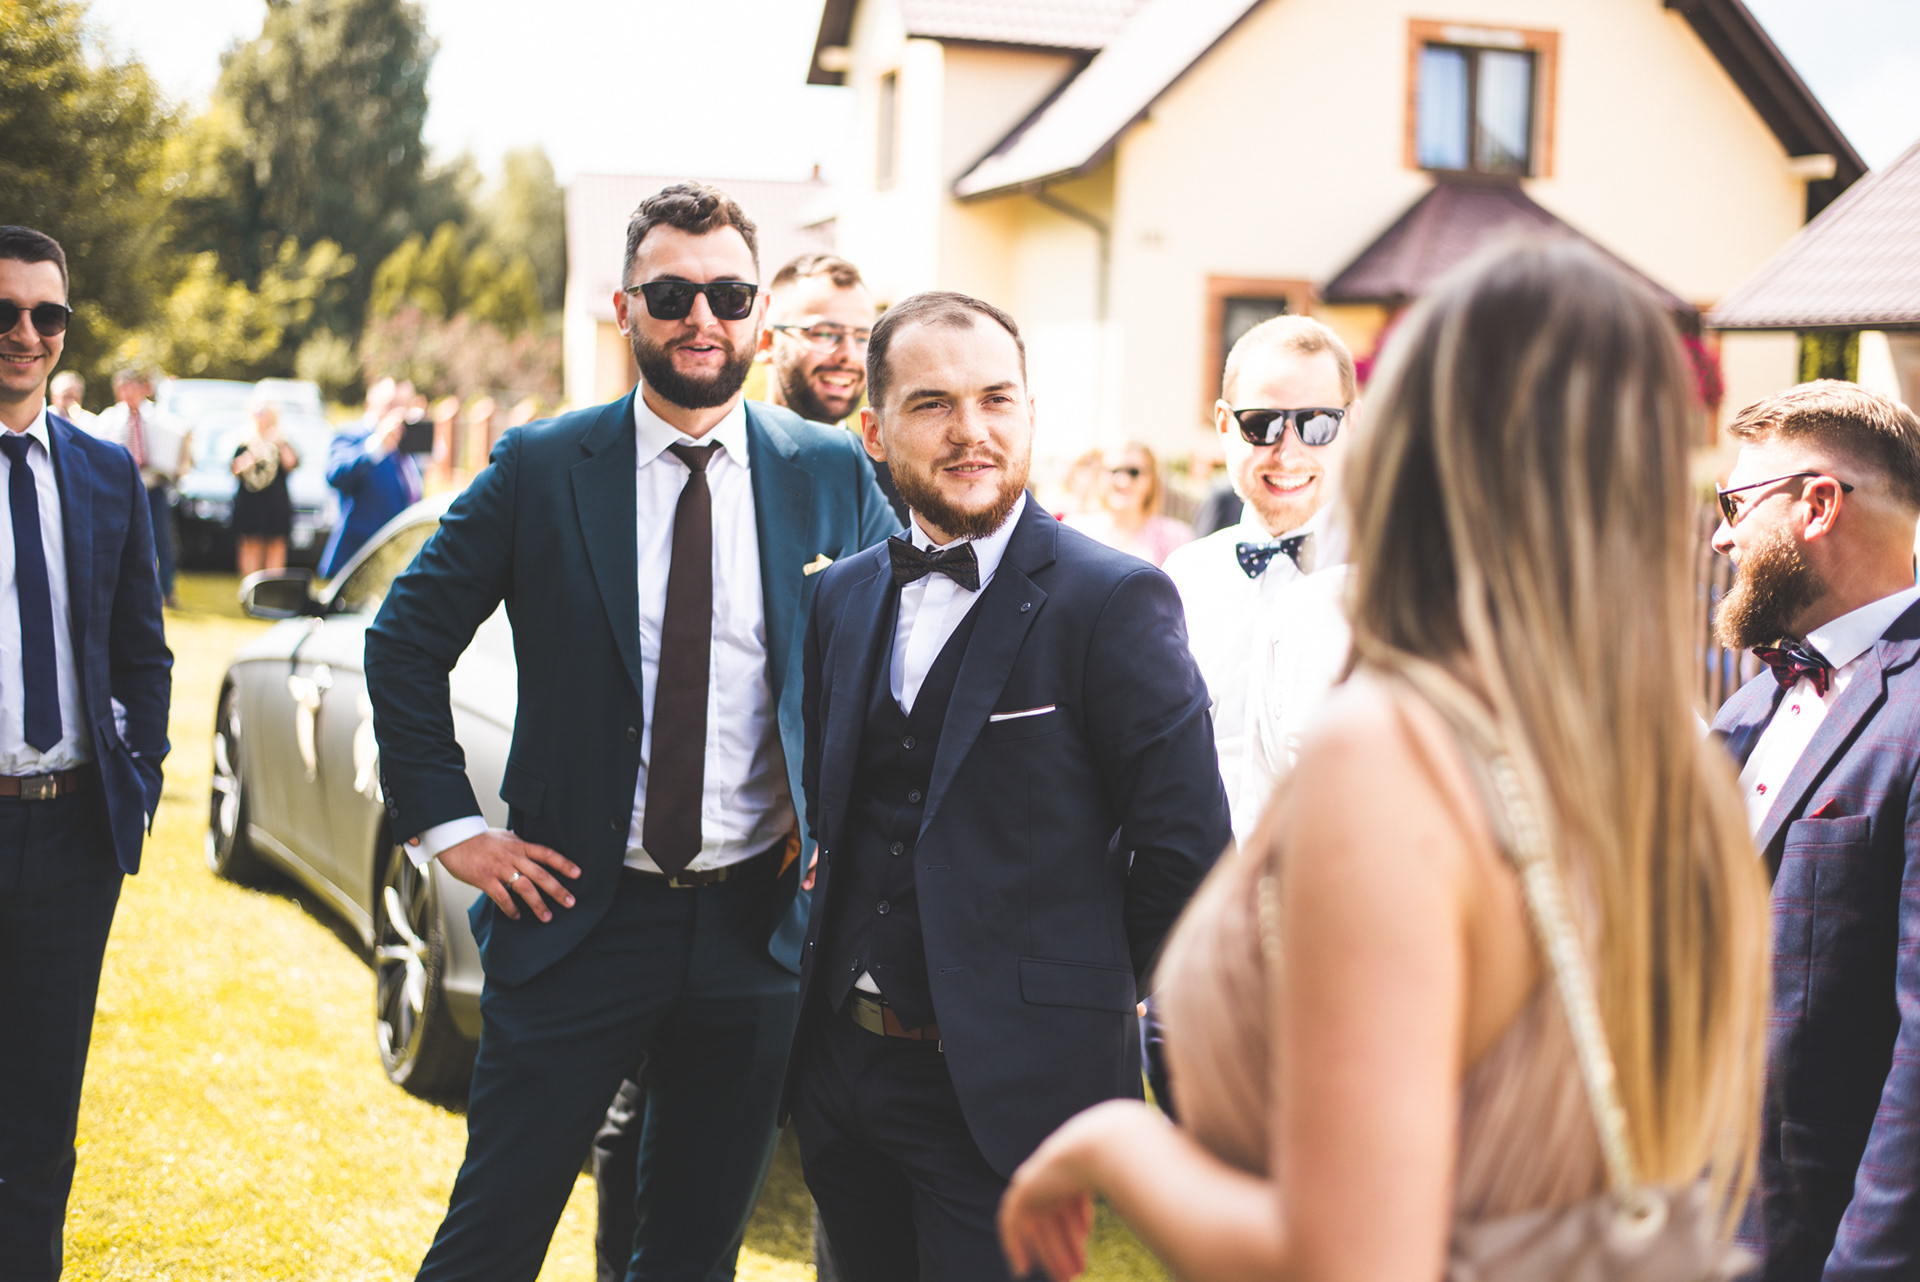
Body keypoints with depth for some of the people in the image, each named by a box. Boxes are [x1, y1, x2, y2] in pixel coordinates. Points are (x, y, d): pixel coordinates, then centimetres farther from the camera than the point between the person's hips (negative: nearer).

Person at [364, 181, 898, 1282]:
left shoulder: (837, 476, 1)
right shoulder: (542, 470, -2)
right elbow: (405, 642, 5)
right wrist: (450, 826, -2)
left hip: (760, 925, 2)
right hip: (578, 909, -1)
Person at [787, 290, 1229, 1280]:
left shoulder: (1114, 602, -12)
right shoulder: (843, 597, 8)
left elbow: (1188, 852, -11)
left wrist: (1085, 998, -1)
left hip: (1006, 1089, -6)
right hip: (840, 1068, 6)